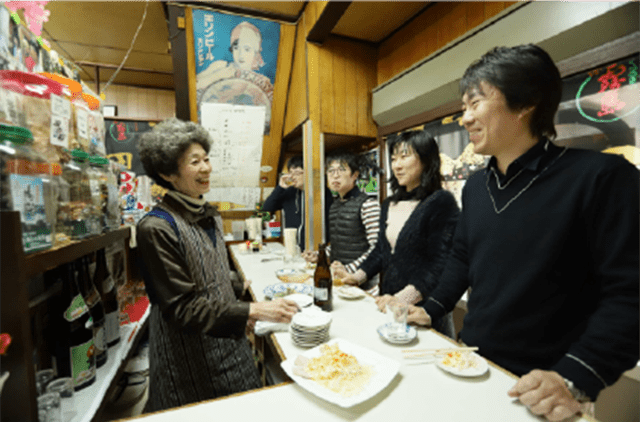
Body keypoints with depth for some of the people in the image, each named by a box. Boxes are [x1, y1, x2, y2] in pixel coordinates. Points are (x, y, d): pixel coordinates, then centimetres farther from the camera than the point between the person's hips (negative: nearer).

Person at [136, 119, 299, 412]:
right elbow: (182, 308, -22)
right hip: (190, 359, -7)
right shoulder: (156, 228, -21)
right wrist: (253, 312, -27)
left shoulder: (210, 216, 3)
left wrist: (239, 289, 1)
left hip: (230, 341, 7)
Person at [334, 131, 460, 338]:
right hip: (388, 305, 6)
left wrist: (402, 299, -26)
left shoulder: (441, 202, -13)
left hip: (423, 311, -6)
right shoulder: (389, 205, 9)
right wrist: (357, 276, 3)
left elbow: (440, 266, -19)